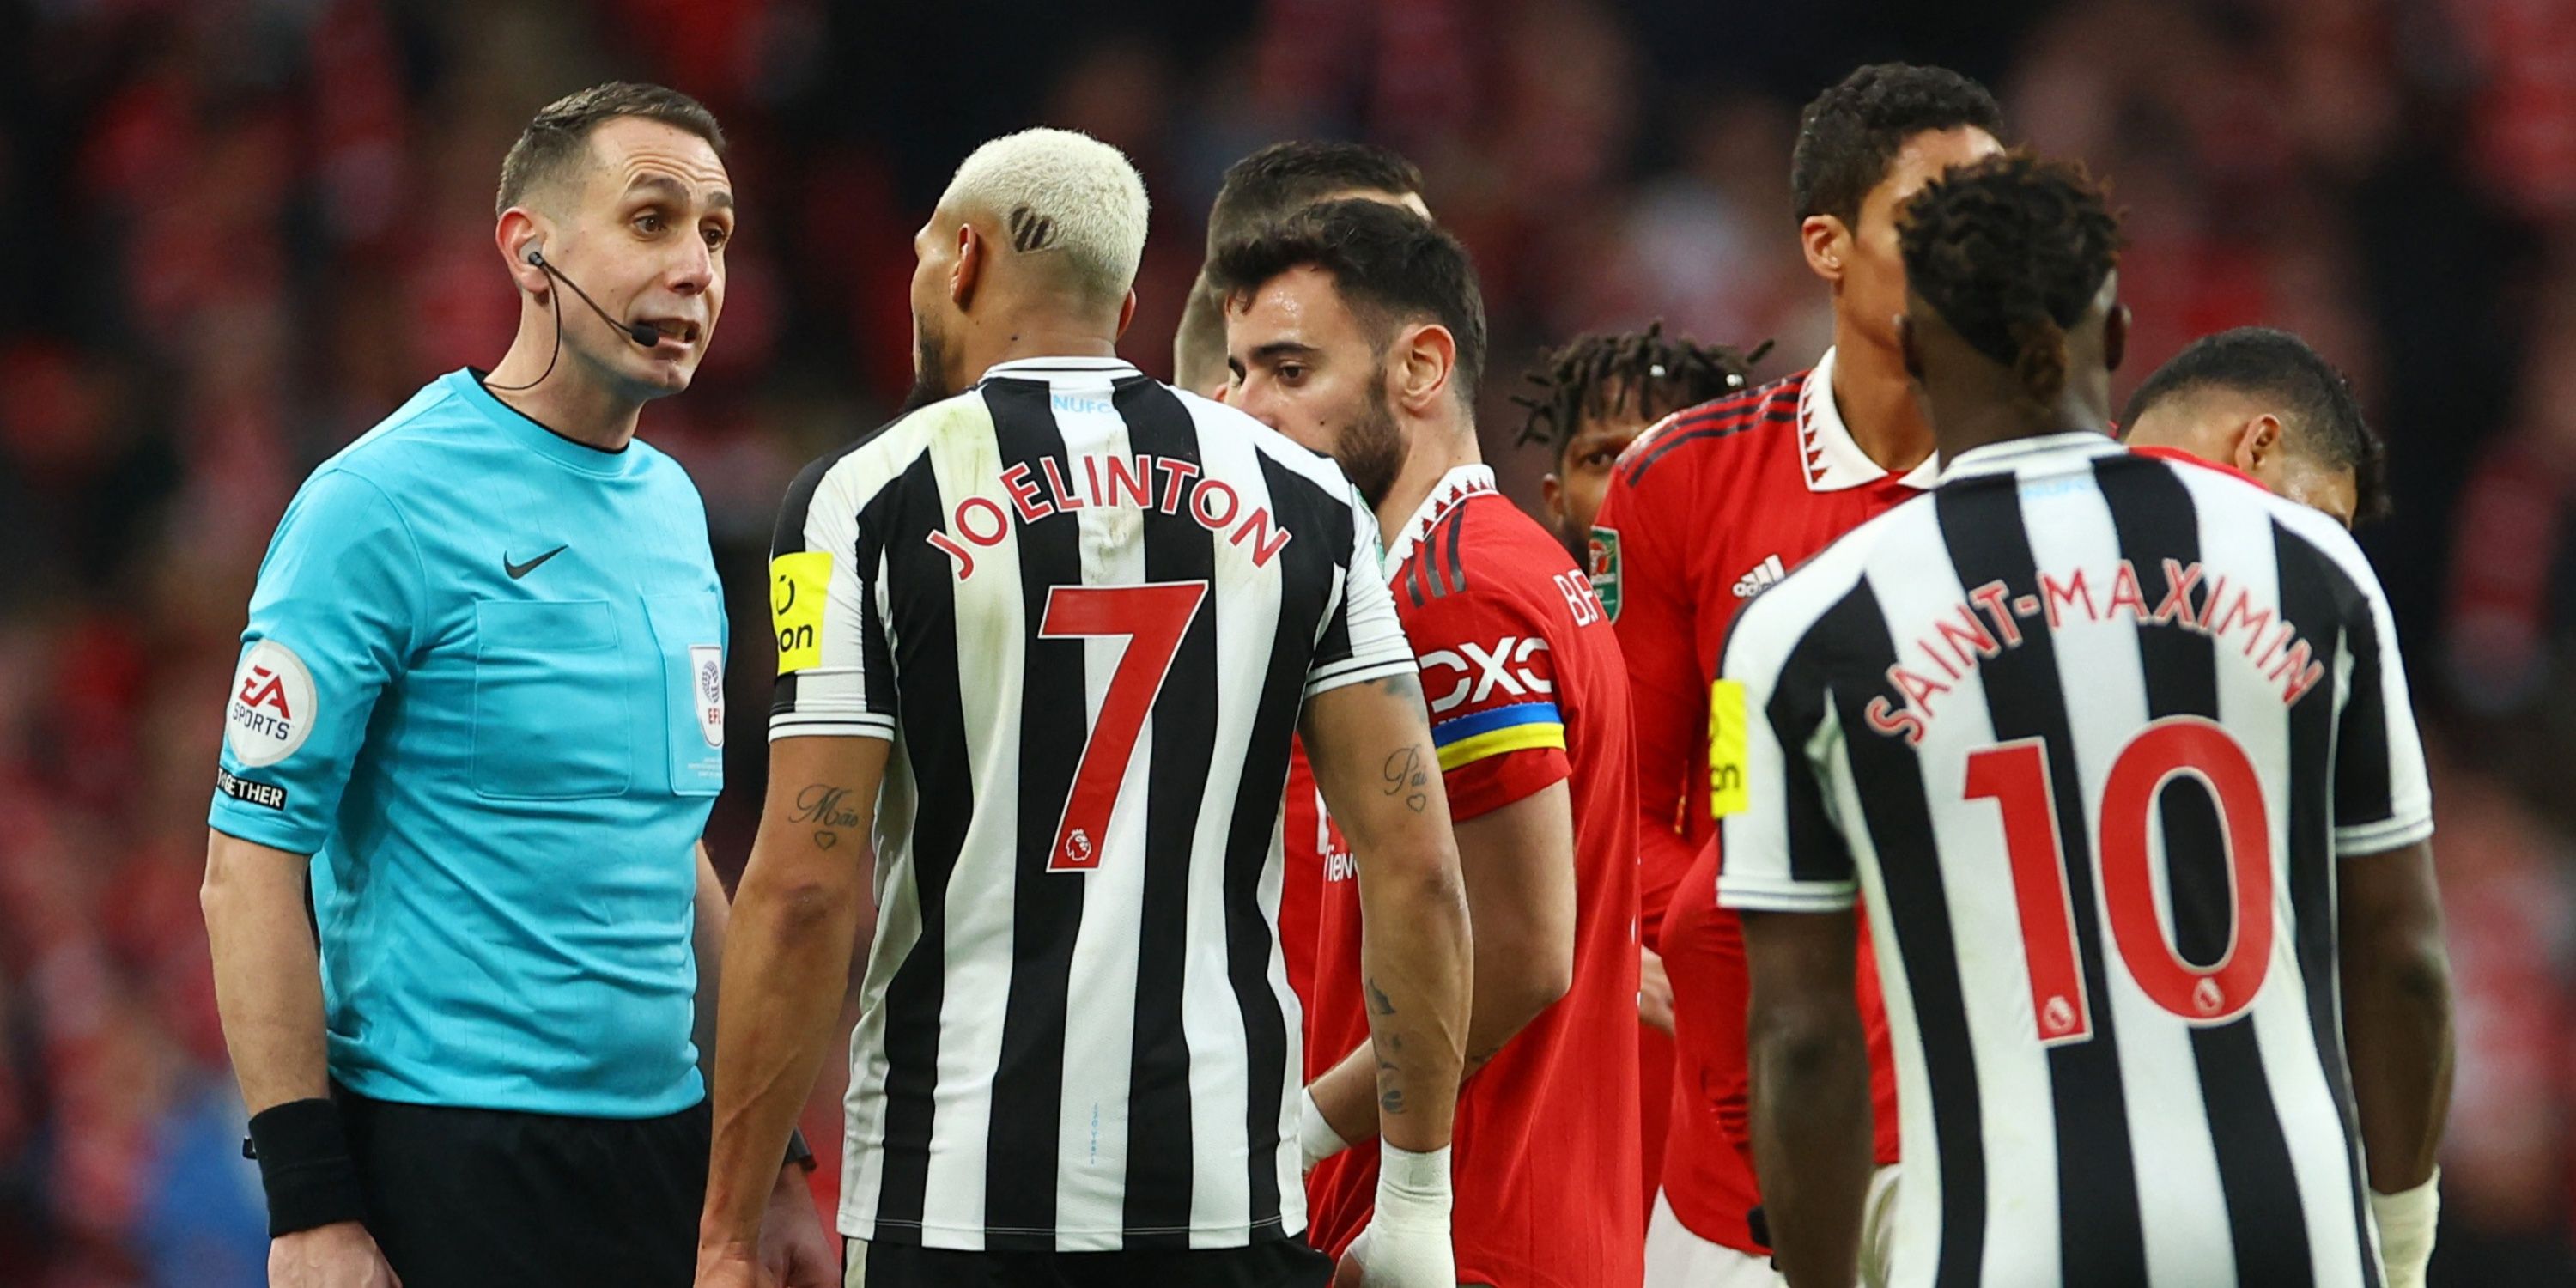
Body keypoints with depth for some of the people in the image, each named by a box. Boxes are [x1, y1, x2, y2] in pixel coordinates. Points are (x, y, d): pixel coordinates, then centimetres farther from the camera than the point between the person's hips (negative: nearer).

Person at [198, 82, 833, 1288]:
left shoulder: (669, 505, 12)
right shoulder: (379, 500, -11)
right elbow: (251, 861, -14)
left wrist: (769, 1167, 17)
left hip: (664, 1142, 7)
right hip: (447, 1170, -7)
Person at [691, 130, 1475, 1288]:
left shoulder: (868, 501, -2)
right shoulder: (1302, 499, 8)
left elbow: (805, 890, -8)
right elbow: (1415, 866, 3)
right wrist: (1417, 1194, 9)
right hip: (1230, 1193, 3)